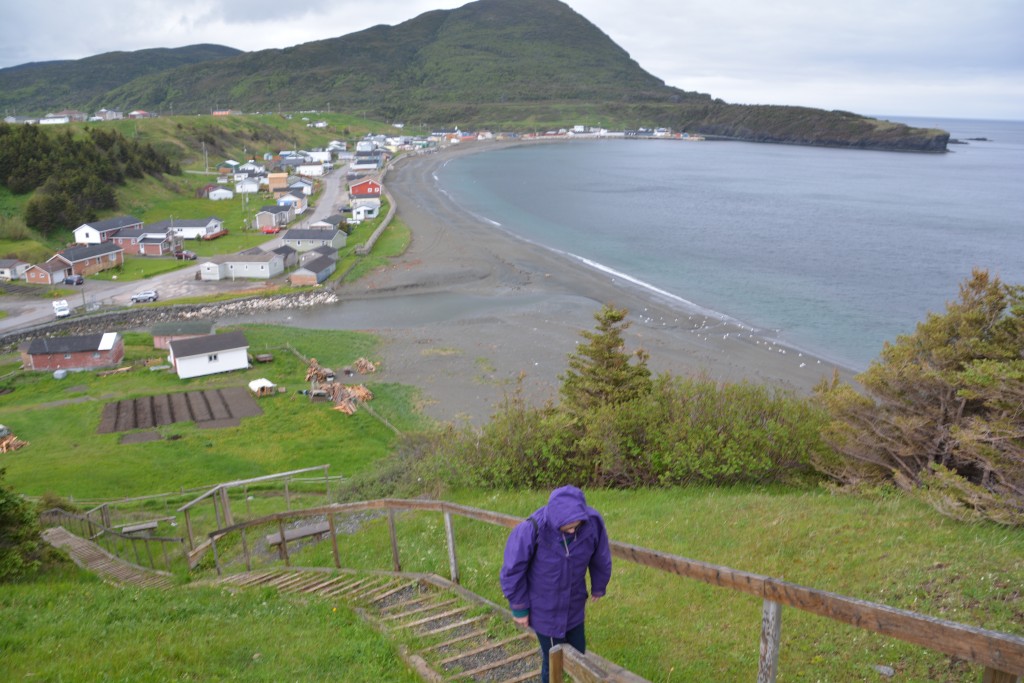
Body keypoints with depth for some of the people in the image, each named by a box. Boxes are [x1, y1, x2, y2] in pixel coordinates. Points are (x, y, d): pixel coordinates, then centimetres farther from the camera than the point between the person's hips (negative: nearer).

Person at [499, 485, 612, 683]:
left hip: (574, 606, 3)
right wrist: (519, 608, -7)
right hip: (544, 610, -3)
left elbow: (601, 558, -2)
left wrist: (598, 588, 14)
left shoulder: (593, 522, -23)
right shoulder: (531, 530, -32)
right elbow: (512, 571, -16)